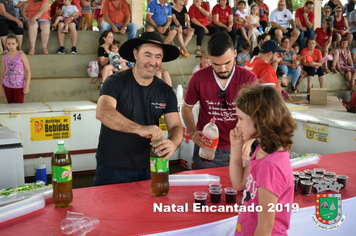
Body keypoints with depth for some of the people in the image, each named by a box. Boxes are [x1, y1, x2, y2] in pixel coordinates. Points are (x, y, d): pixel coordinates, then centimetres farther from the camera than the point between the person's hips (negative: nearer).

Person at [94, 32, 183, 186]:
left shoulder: (166, 92, 2)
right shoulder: (116, 82, -11)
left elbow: (175, 126, -3)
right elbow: (102, 112, -28)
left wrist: (173, 144, -27)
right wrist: (140, 129, -43)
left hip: (146, 168, 3)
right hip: (111, 168, -3)